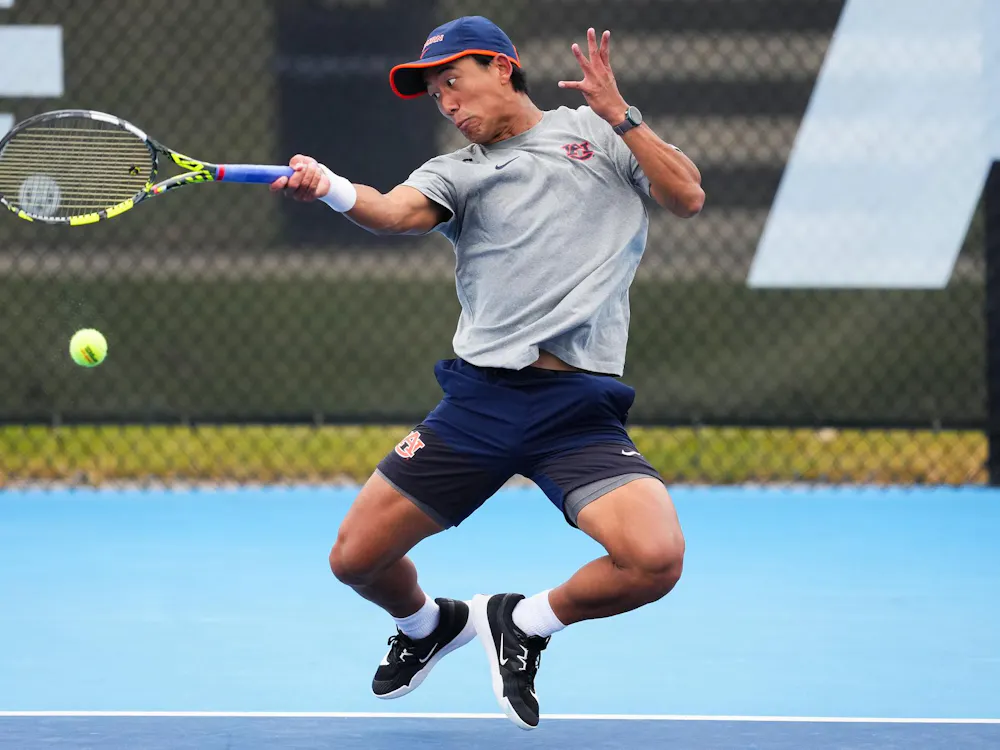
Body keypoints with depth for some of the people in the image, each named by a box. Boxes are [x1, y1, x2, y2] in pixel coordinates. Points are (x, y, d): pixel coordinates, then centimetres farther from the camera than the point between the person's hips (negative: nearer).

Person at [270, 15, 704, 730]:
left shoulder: (598, 132, 14)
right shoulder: (457, 172, 14)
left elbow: (687, 196, 3)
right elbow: (396, 211, -8)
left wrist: (619, 114, -4)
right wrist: (325, 187, -29)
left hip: (580, 409, -2)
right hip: (481, 396, 2)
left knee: (654, 560, -24)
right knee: (357, 558, -1)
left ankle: (524, 624, 6)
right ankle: (430, 626, 35)